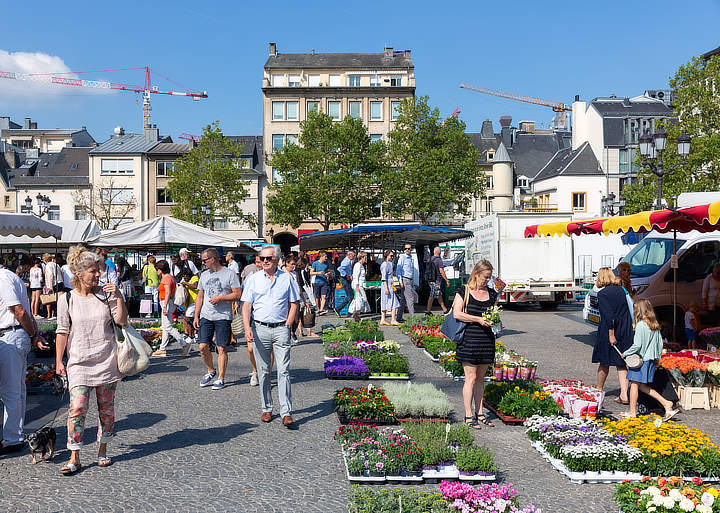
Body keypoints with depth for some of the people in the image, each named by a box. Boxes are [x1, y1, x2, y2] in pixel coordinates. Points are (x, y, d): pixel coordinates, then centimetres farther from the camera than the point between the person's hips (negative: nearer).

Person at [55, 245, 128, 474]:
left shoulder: (106, 294, 1)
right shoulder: (68, 300, 1)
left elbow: (121, 321, -5)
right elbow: (62, 332, 5)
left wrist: (118, 297, -15)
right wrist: (58, 361, 3)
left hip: (107, 361, 1)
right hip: (79, 362, -1)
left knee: (106, 409, 7)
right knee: (77, 408, -11)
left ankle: (102, 451, 23)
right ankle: (74, 458, -3)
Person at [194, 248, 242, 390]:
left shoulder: (229, 274, -2)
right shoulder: (204, 275, 15)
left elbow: (237, 295, -5)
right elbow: (200, 297, 18)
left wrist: (220, 298, -15)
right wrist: (196, 316, 11)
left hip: (223, 316, -5)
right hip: (205, 316, 5)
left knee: (221, 348, -4)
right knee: (203, 346, -1)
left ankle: (221, 378, 5)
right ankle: (211, 371, 23)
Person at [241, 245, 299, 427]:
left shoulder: (287, 278, 6)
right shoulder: (253, 279, 7)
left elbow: (293, 304, 9)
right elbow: (246, 306, 3)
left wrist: (287, 326, -1)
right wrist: (247, 328, -9)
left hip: (281, 329, -1)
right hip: (260, 329, 1)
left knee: (283, 371, -7)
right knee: (263, 372, 7)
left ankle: (286, 413, -7)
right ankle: (266, 409, 19)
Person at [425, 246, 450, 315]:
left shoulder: (430, 259, 7)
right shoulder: (439, 260, -14)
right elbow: (441, 271, -18)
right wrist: (447, 280, -14)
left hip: (430, 280, 7)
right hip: (436, 280, -7)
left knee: (439, 295, 14)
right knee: (432, 295, -3)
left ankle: (445, 310, 19)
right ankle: (427, 311, 0)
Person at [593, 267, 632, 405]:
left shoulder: (602, 294, -11)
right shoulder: (621, 290, 6)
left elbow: (609, 316, -18)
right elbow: (627, 312, 9)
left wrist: (611, 334, -17)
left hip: (608, 331, -5)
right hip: (626, 331, 5)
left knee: (604, 363, 9)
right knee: (621, 364, 8)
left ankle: (599, 391, 25)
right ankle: (624, 395, 2)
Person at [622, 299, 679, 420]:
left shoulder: (640, 325, -17)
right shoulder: (655, 325, 7)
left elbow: (637, 345, -20)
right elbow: (660, 343, 12)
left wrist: (625, 353, -7)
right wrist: (657, 358, 21)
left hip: (640, 359, -8)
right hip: (651, 359, 8)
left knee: (634, 384, 3)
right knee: (641, 386, 15)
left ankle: (632, 412, 10)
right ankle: (666, 403, 9)